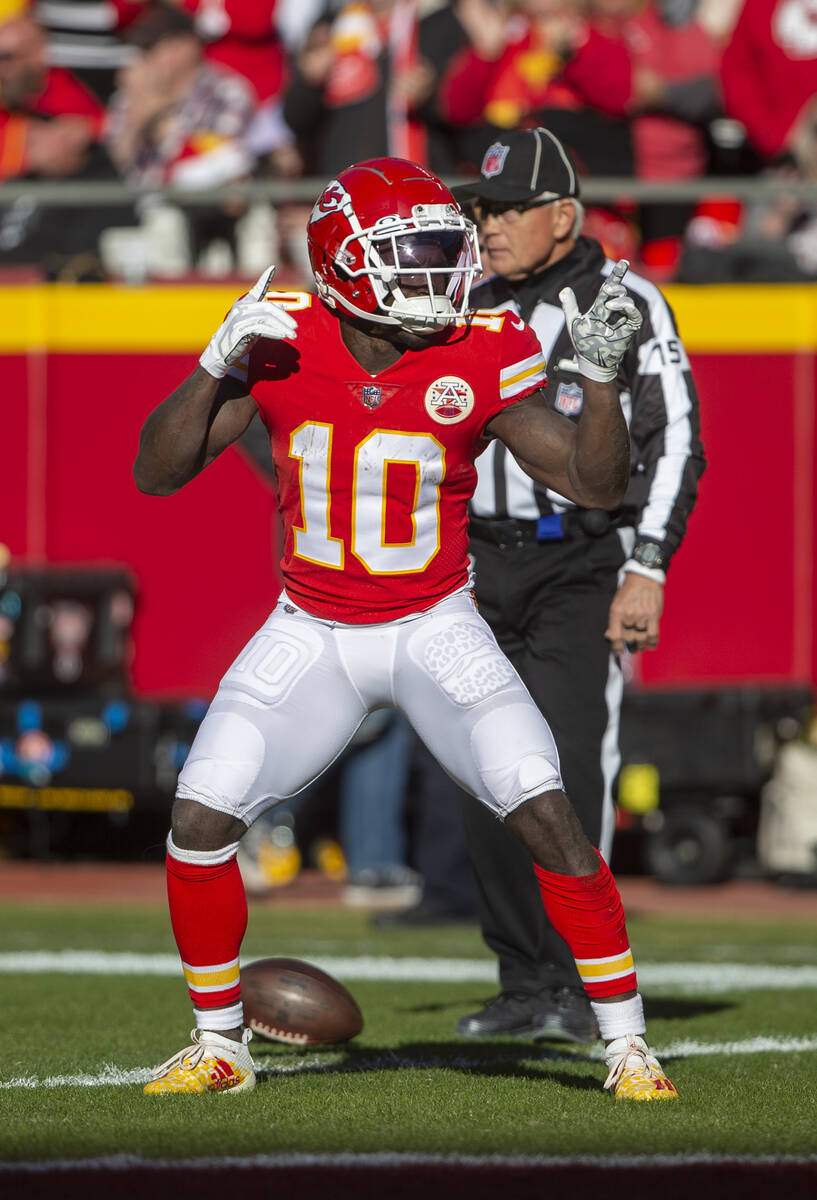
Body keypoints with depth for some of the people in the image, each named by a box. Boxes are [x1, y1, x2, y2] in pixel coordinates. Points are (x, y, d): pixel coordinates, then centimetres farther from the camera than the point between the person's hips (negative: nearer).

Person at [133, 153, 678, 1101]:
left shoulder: (479, 360, -13)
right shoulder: (282, 340, -11)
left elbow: (595, 484, -9)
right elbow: (156, 473, -10)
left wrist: (600, 373, -24)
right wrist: (218, 366, -25)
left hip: (435, 629, -1)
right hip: (311, 633, 2)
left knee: (546, 816, -17)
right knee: (199, 822, -9)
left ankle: (626, 1043, -4)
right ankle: (220, 1047, 12)